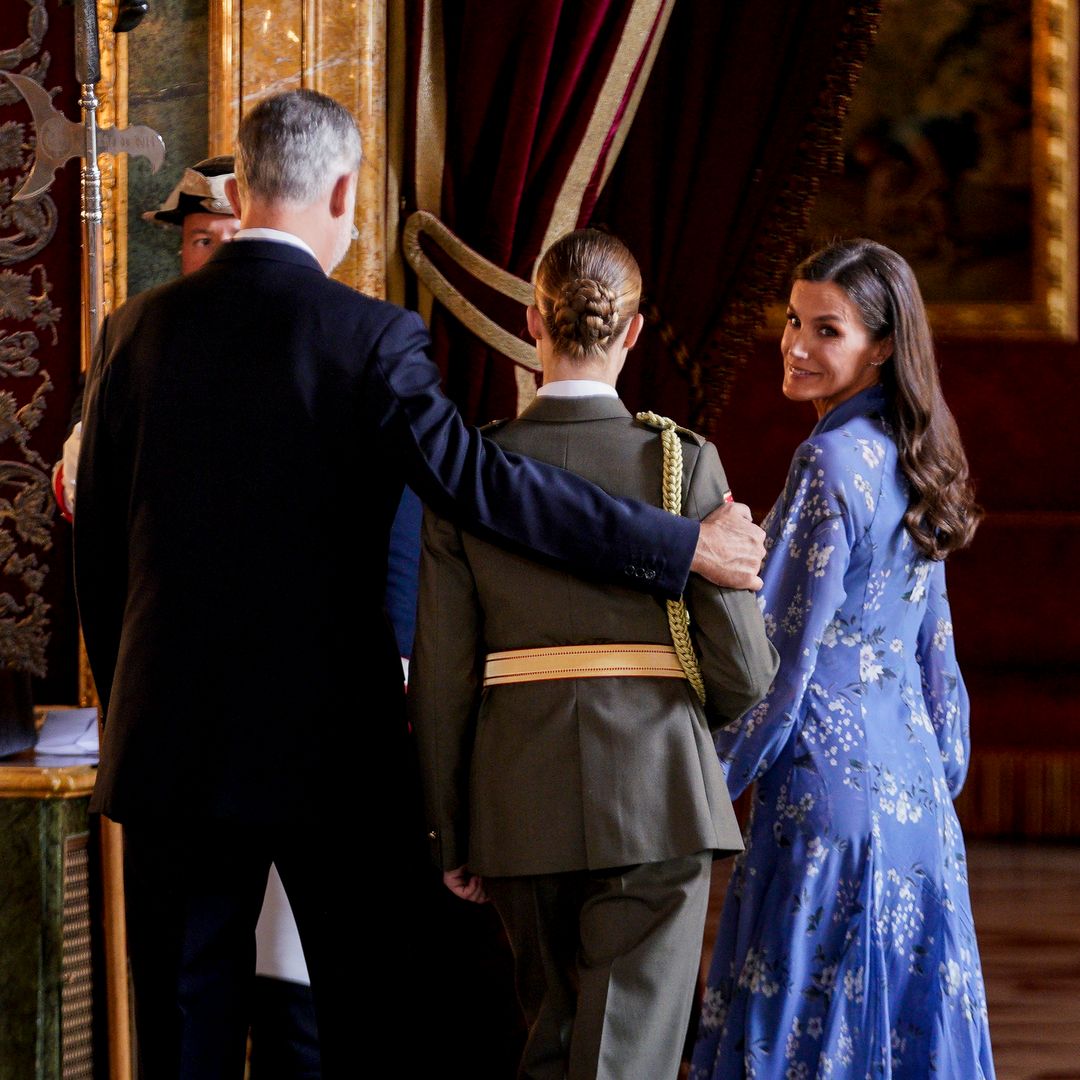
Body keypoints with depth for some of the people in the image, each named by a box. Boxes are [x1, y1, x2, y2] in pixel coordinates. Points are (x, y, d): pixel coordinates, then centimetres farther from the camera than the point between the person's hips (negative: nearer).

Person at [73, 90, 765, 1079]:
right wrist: (680, 546, -12)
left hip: (171, 737, 3)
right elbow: (479, 480, -17)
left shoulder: (137, 330, 3)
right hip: (331, 742, -3)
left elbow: (97, 548, 8)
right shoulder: (370, 336, -10)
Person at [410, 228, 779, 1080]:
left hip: (520, 797, 3)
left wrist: (451, 835, 9)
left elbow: (441, 675, 0)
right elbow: (743, 668, -6)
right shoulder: (682, 464, -7)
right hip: (656, 788, -3)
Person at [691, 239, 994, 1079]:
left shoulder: (833, 460, -13)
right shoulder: (909, 461, 13)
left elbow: (781, 651, -14)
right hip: (913, 789, 9)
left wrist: (705, 786, -7)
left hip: (832, 774, -8)